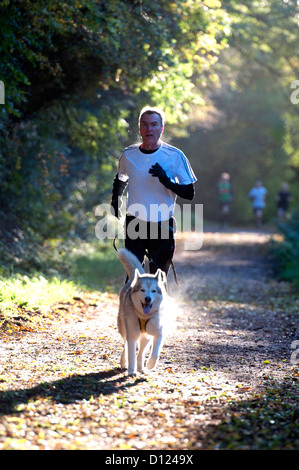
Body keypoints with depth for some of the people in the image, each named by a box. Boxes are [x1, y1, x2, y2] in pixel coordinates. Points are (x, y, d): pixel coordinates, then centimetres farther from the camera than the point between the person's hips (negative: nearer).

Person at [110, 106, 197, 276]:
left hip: (163, 226, 0)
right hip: (134, 224, 1)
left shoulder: (175, 156, -5)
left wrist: (167, 181, -21)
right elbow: (120, 179, 24)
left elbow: (189, 193, -5)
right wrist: (116, 199, 7)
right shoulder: (129, 155, 2)